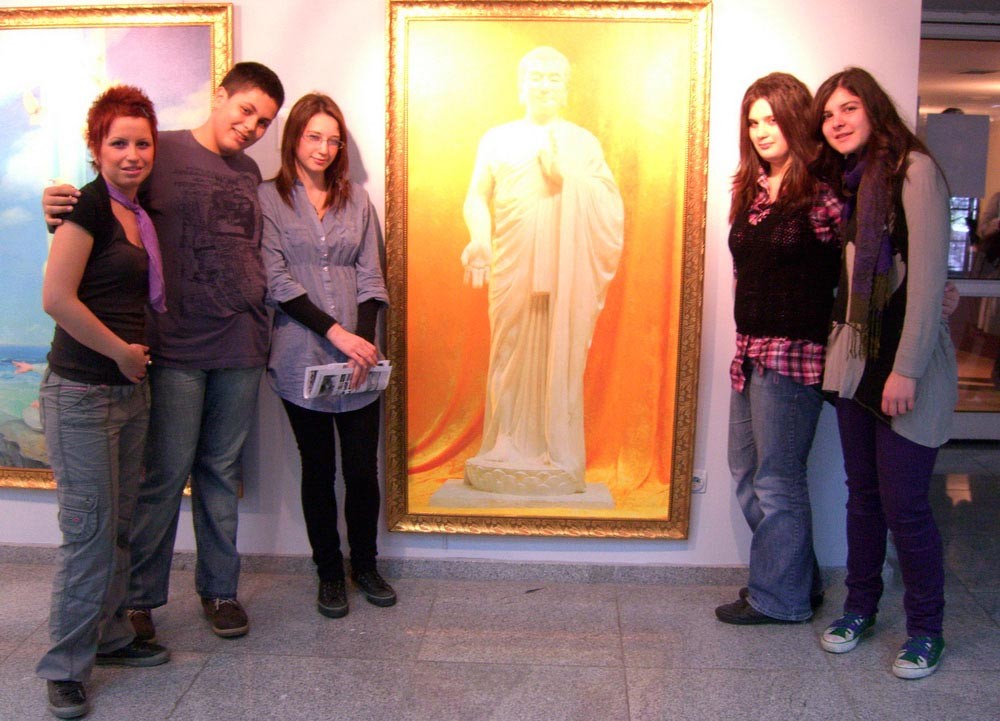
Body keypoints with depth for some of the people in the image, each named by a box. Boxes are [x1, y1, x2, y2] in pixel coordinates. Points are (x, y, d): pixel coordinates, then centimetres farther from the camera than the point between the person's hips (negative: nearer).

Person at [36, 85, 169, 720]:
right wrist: (123, 352, -12)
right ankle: (67, 667, 13)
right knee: (89, 529, -2)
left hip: (130, 390, 8)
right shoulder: (89, 204, -12)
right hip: (82, 393, -8)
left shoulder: (138, 213, 11)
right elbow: (58, 298, -20)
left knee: (119, 525, 16)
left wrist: (135, 358, 7)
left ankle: (111, 637, 31)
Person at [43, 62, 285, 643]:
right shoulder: (163, 153, -1)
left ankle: (220, 588, 25)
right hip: (176, 347, -4)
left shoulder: (249, 173, 14)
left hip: (241, 347, 4)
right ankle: (140, 599, 16)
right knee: (165, 477, -1)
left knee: (222, 472, 12)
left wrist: (261, 325, 14)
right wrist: (60, 209, -21)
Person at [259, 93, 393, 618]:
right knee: (318, 470, 8)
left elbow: (370, 278, 7)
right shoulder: (269, 199, 1)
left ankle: (365, 565, 24)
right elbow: (277, 281, -7)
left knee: (363, 468, 4)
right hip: (301, 360, -2)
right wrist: (335, 332, -14)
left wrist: (364, 340, -7)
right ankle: (329, 572, 23)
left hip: (357, 358, 2)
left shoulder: (356, 199, 11)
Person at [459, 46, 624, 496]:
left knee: (561, 355, -1)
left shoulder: (583, 142, 12)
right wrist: (480, 239, -13)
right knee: (510, 354, 1)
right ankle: (507, 448, 10)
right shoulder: (497, 139, 14)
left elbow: (609, 206, 3)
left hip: (566, 269, 0)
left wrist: (567, 175, -11)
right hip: (511, 268, 1)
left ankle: (557, 451, 7)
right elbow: (477, 196, 5)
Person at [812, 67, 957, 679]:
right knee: (863, 492, 14)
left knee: (904, 504, -1)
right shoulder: (848, 181, 13)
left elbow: (928, 278, -17)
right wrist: (838, 343, 3)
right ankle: (860, 606, 28)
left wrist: (906, 370, -20)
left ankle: (926, 628, 17)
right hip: (855, 359, 7)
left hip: (906, 364, -7)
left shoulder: (913, 169, -11)